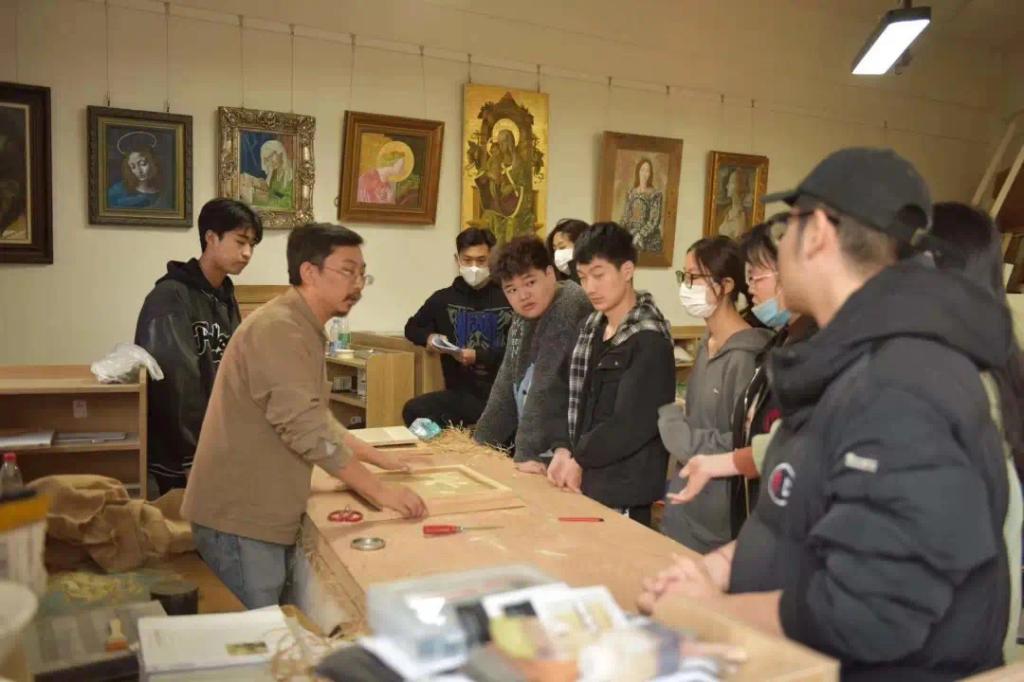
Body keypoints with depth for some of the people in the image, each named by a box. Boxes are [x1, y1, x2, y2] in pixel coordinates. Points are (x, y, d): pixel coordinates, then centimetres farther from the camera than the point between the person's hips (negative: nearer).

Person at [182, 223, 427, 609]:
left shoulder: (304, 330, 14)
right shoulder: (278, 329, -19)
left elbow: (318, 418, 20)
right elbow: (307, 430, -26)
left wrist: (381, 459, 16)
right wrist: (380, 492, -22)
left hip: (264, 515, 9)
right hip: (240, 519, -9)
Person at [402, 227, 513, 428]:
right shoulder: (443, 298, 9)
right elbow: (412, 328, 25)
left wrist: (478, 356, -12)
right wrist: (429, 337, 4)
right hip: (461, 393, 2)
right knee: (413, 410, -24)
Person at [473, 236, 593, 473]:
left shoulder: (569, 307, -18)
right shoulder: (526, 313, 9)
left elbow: (545, 387, -22)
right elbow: (507, 382, 13)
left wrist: (526, 452, -23)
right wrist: (480, 442, 11)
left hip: (563, 454, -8)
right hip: (536, 451, 8)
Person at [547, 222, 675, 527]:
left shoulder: (648, 340, -16)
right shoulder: (593, 326, 8)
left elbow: (631, 423, -18)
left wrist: (580, 459, -8)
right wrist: (567, 451, 0)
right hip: (589, 478, 7)